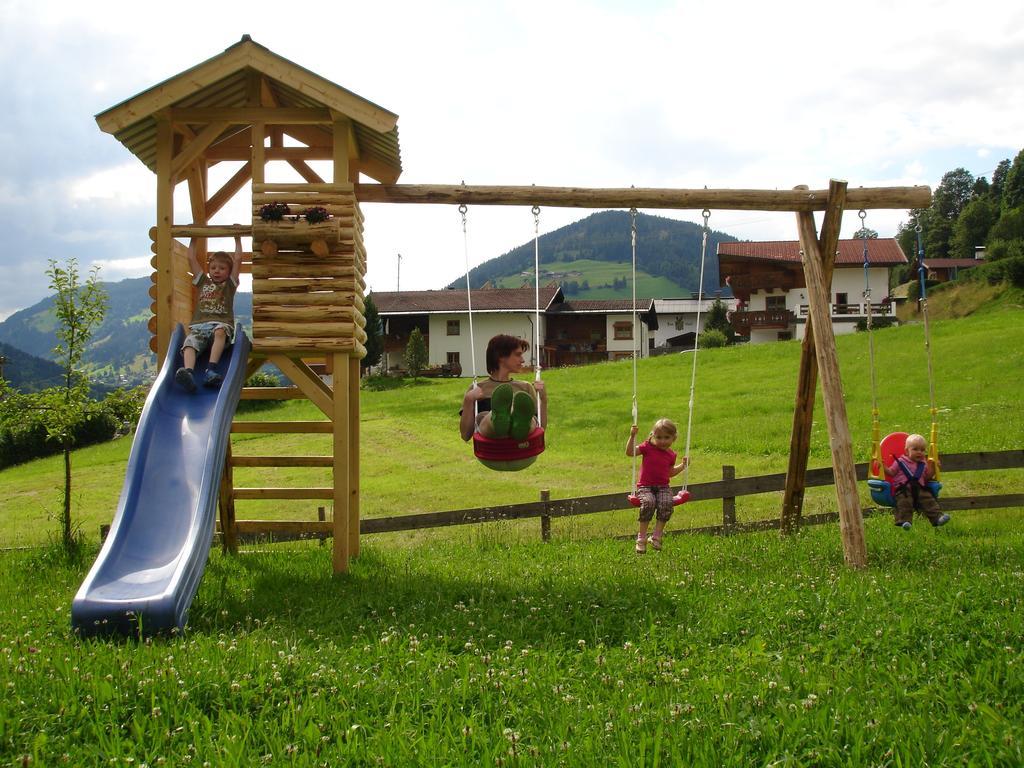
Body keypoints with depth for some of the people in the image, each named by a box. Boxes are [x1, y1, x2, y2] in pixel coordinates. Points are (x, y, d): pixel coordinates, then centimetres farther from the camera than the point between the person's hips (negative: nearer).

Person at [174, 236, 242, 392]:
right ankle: (188, 372, -59)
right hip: (199, 326, 2)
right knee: (189, 344, -30)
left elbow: (238, 259, 17)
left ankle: (212, 371, -53)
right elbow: (191, 259, 29)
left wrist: (237, 239, 24)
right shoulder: (203, 282, 29)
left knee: (220, 331, -39)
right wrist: (193, 239, 35)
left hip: (222, 325, -2)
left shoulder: (230, 284, 23)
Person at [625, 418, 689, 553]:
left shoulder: (671, 454, 12)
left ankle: (657, 536, -18)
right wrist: (632, 436, -19)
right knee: (648, 502, -34)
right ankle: (641, 537, -23)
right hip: (645, 486, -3)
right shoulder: (648, 447, 1)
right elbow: (629, 452, -10)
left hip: (663, 487, 3)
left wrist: (682, 465, 19)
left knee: (666, 503, -30)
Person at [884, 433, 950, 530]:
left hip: (920, 489, 4)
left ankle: (937, 517, -27)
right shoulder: (900, 462, 11)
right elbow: (891, 473, 9)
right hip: (903, 489, -4)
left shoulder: (923, 464, 22)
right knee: (904, 503, -29)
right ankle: (904, 521, -41)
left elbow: (927, 478, 26)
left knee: (929, 500, -19)